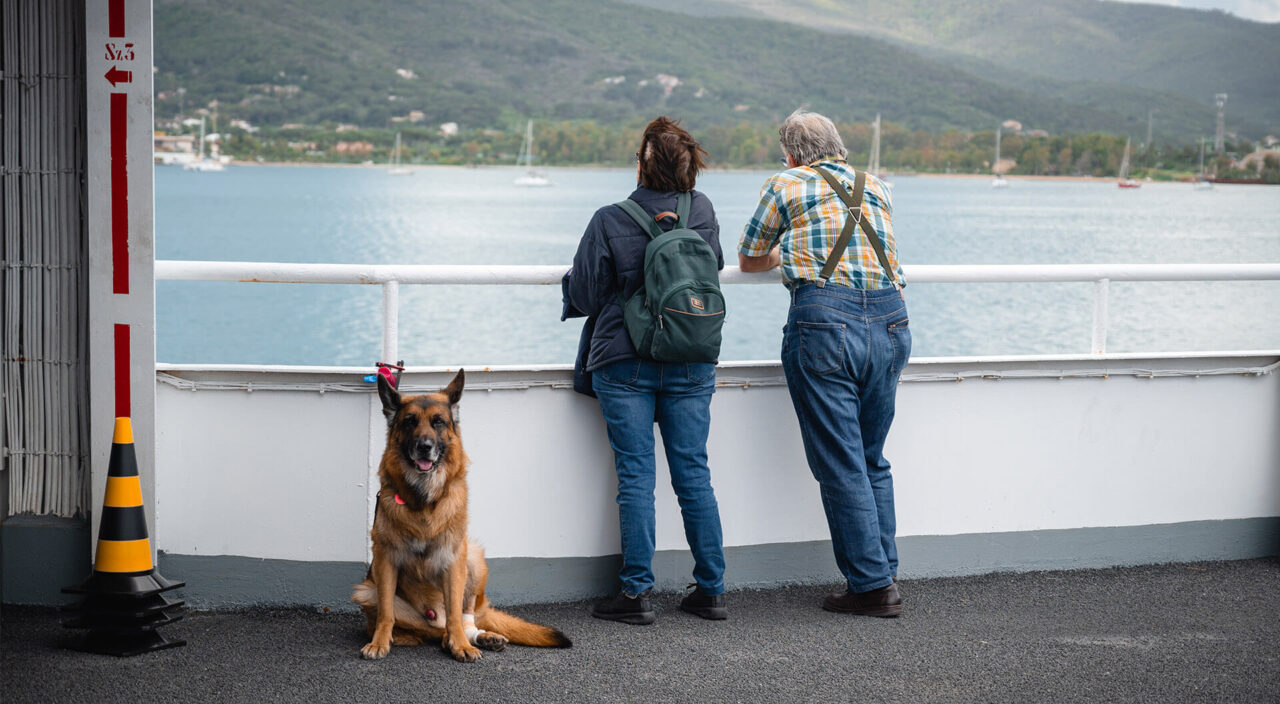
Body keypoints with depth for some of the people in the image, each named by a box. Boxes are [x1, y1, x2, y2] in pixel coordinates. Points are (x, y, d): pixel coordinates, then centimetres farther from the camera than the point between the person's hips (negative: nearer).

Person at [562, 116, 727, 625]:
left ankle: (636, 593, 0)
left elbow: (584, 295, -5)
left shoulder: (610, 221, -11)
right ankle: (711, 590, 12)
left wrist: (571, 277, 17)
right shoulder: (702, 212, 1)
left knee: (636, 477, 0)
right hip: (692, 364, 3)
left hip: (625, 362, -3)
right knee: (694, 474, 8)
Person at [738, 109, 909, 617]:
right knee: (872, 460, 16)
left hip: (824, 318, -5)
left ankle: (872, 585, 0)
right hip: (890, 321, 5)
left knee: (840, 464, 0)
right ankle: (884, 574, 16)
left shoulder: (787, 184, 10)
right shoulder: (876, 188, 21)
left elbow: (749, 260, 20)